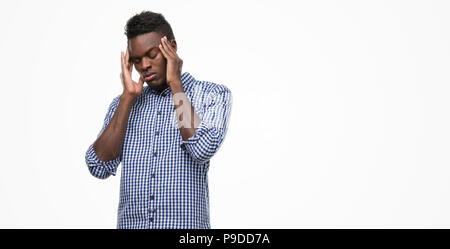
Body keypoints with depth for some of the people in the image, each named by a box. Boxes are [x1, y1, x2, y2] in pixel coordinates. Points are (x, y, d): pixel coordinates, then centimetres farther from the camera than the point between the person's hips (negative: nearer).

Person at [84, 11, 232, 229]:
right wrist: (128, 97, -4)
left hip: (186, 224, -3)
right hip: (130, 223, 3)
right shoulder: (124, 103, 9)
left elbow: (203, 149, -19)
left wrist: (175, 83, -9)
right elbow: (99, 167, -3)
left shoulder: (212, 94, -1)